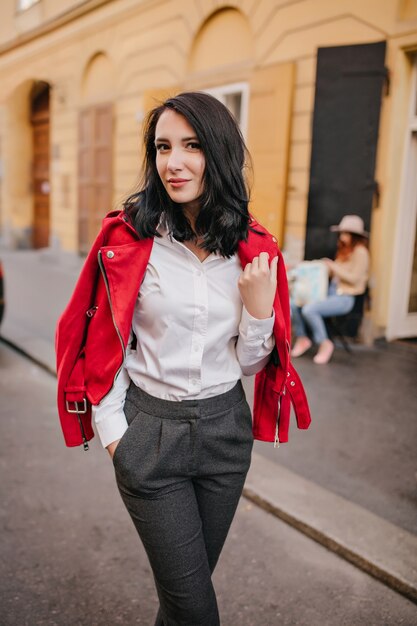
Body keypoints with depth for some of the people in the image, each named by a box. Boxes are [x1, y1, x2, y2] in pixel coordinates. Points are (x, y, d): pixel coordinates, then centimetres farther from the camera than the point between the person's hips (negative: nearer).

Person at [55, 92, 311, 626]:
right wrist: (113, 433, -5)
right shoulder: (126, 240, -11)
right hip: (149, 429, -2)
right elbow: (101, 344, -3)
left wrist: (259, 307, -16)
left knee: (193, 576, 22)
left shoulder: (255, 251, -5)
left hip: (226, 427, 3)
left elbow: (250, 363, 1)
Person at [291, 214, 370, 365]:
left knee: (309, 309, -29)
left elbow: (354, 278, -15)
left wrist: (334, 266, -12)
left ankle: (325, 343, -10)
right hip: (331, 291, 9)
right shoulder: (344, 249, 16)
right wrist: (325, 267, -1)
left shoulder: (360, 252, -9)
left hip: (345, 297, -9)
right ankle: (302, 338, 7)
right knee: (293, 302, -6)